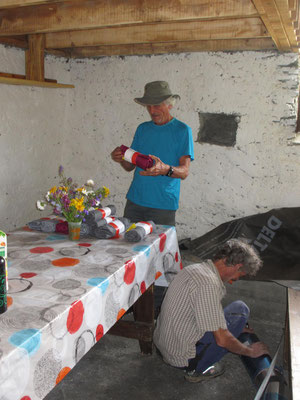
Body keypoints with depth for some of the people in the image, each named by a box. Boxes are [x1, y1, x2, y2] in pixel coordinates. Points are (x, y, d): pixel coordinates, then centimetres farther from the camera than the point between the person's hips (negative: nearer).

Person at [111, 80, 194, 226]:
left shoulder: (182, 130, -3)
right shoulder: (142, 128, 11)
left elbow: (184, 172, -11)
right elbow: (130, 166, 13)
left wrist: (165, 169, -32)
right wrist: (121, 159, -10)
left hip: (163, 205, -4)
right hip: (134, 201, 4)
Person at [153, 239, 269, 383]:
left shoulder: (195, 269, 6)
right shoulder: (209, 283, -25)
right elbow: (222, 340, -20)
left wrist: (236, 327, 29)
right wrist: (251, 351, -2)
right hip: (181, 358, -9)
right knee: (240, 308, -4)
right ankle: (197, 370, 0)